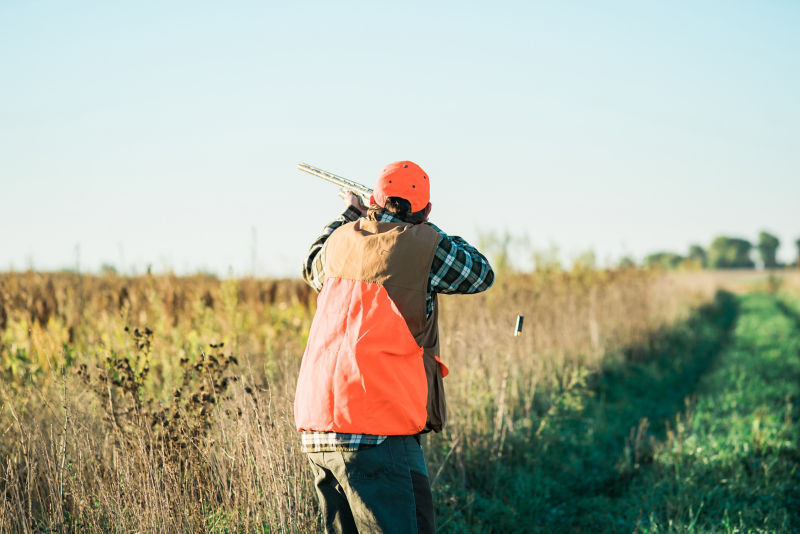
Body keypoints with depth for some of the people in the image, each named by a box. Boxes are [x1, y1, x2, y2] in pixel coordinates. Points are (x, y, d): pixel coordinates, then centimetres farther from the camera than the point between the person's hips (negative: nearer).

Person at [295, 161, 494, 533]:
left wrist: (348, 215, 50)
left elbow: (312, 269, 37)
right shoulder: (423, 244, -4)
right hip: (375, 433, -7)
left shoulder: (341, 239, 13)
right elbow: (481, 274, 14)